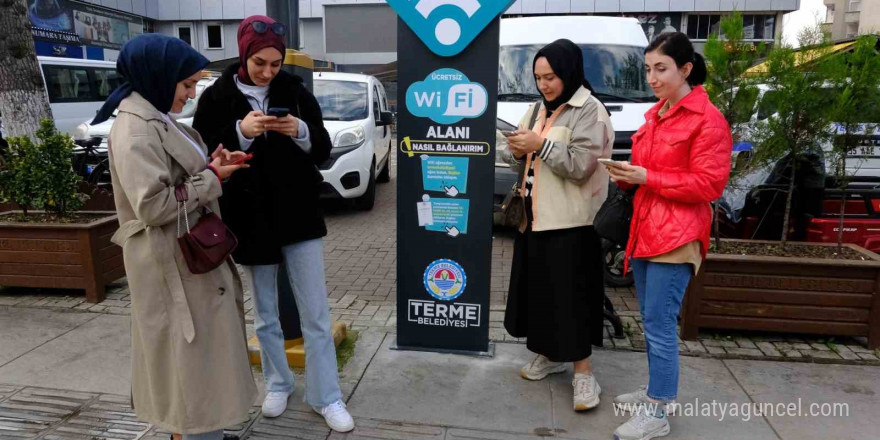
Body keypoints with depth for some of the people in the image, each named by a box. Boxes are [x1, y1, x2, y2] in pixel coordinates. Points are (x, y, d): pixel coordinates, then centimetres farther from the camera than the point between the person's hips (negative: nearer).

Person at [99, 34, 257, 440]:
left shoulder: (156, 120, 12)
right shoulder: (135, 129, -19)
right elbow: (152, 205, -26)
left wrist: (209, 167, -1)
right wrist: (212, 179, -17)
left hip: (191, 254, 10)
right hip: (172, 263, -10)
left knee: (204, 353, 19)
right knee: (194, 356, 1)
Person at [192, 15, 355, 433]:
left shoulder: (295, 91, 0)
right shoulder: (216, 97, -3)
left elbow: (323, 150, 2)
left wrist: (301, 132, -19)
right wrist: (240, 131, -21)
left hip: (299, 217, 0)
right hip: (251, 221, 0)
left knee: (316, 315, 4)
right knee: (265, 314, 15)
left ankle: (326, 397, 17)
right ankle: (278, 384, 36)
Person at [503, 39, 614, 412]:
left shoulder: (590, 111, -8)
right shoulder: (538, 109, 15)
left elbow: (581, 165, -19)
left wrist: (541, 145, -19)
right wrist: (519, 152, -3)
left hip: (569, 223, -7)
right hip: (534, 218, 8)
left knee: (571, 295, -2)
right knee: (539, 291, 13)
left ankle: (583, 371, 11)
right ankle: (550, 355, 30)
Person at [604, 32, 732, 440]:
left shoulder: (708, 119, -9)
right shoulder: (654, 115, 16)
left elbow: (709, 184, -14)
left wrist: (648, 178, -18)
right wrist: (627, 174, 3)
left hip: (676, 236, -8)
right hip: (644, 229, 8)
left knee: (660, 325, -4)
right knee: (649, 321, 15)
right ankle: (655, 390, 30)